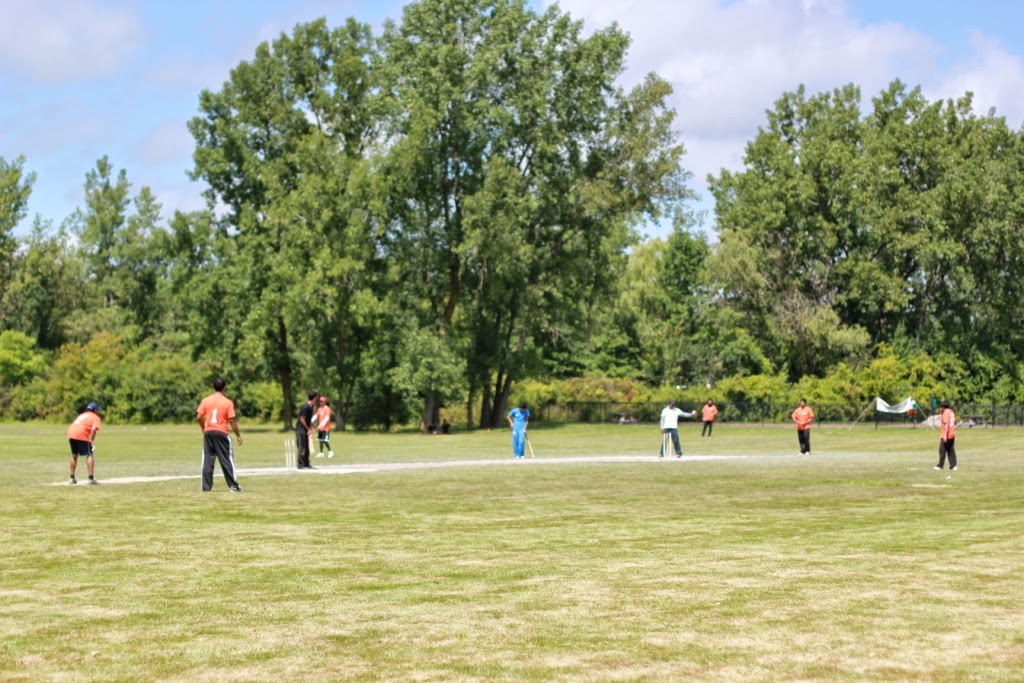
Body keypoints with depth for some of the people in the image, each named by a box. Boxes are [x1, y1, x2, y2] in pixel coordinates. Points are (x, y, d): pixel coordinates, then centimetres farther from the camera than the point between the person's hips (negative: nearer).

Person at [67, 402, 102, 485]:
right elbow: (93, 429, -11)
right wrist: (91, 441, -12)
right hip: (81, 435, -7)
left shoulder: (83, 415, 32)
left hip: (70, 433, 7)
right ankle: (91, 478, -13)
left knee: (74, 455, 22)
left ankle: (72, 478, 26)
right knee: (89, 455, -3)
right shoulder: (96, 417, 8)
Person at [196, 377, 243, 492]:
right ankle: (233, 486, 3)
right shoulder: (228, 402, -7)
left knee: (207, 460, 8)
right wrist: (238, 435, -1)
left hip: (208, 432, 3)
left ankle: (206, 486, 7)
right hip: (222, 433, -3)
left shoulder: (206, 400, 2)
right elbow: (232, 421, -10)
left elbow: (199, 417, -1)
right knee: (227, 460, 3)